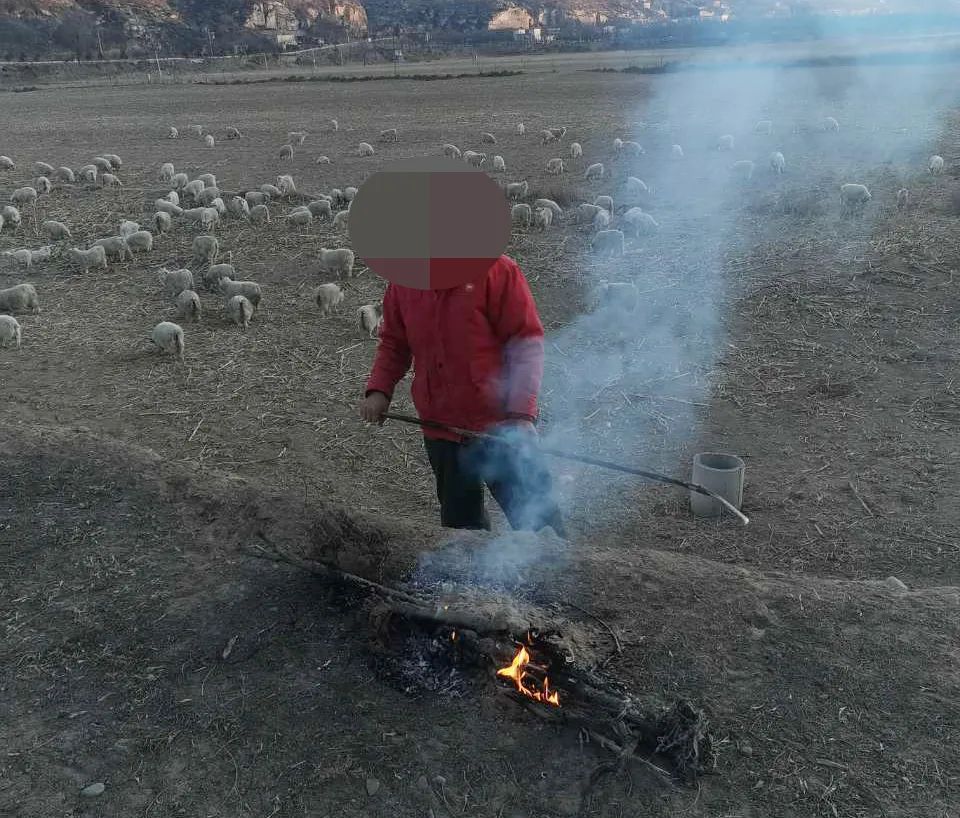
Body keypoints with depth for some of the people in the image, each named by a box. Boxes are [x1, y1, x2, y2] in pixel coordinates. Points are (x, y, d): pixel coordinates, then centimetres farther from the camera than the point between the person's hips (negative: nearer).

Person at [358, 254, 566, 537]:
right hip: (440, 433, 5)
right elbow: (393, 343, 19)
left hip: (501, 427, -5)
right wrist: (379, 389, 1)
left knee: (536, 519, -3)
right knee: (461, 526, 16)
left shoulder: (496, 270, -8)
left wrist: (521, 413, -17)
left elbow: (527, 341, -10)